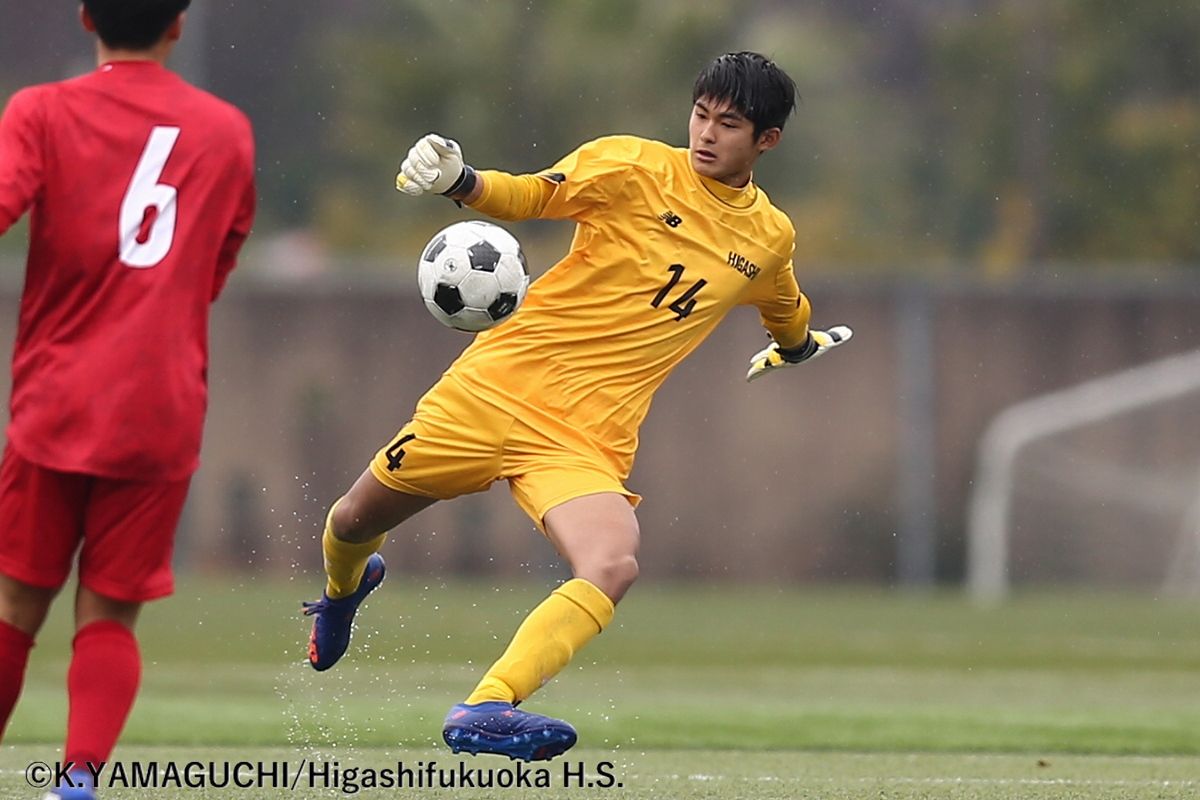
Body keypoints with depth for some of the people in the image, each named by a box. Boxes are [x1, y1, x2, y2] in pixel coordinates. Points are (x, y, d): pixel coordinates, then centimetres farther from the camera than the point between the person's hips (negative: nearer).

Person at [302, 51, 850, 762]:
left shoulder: (771, 240, 10)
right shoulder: (634, 165, -2)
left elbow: (789, 319, 33)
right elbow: (532, 195, -11)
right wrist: (458, 181, -31)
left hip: (590, 439, 1)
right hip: (502, 380, -1)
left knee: (614, 567, -29)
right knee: (356, 522, 10)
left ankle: (485, 710, -34)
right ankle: (344, 589, 48)